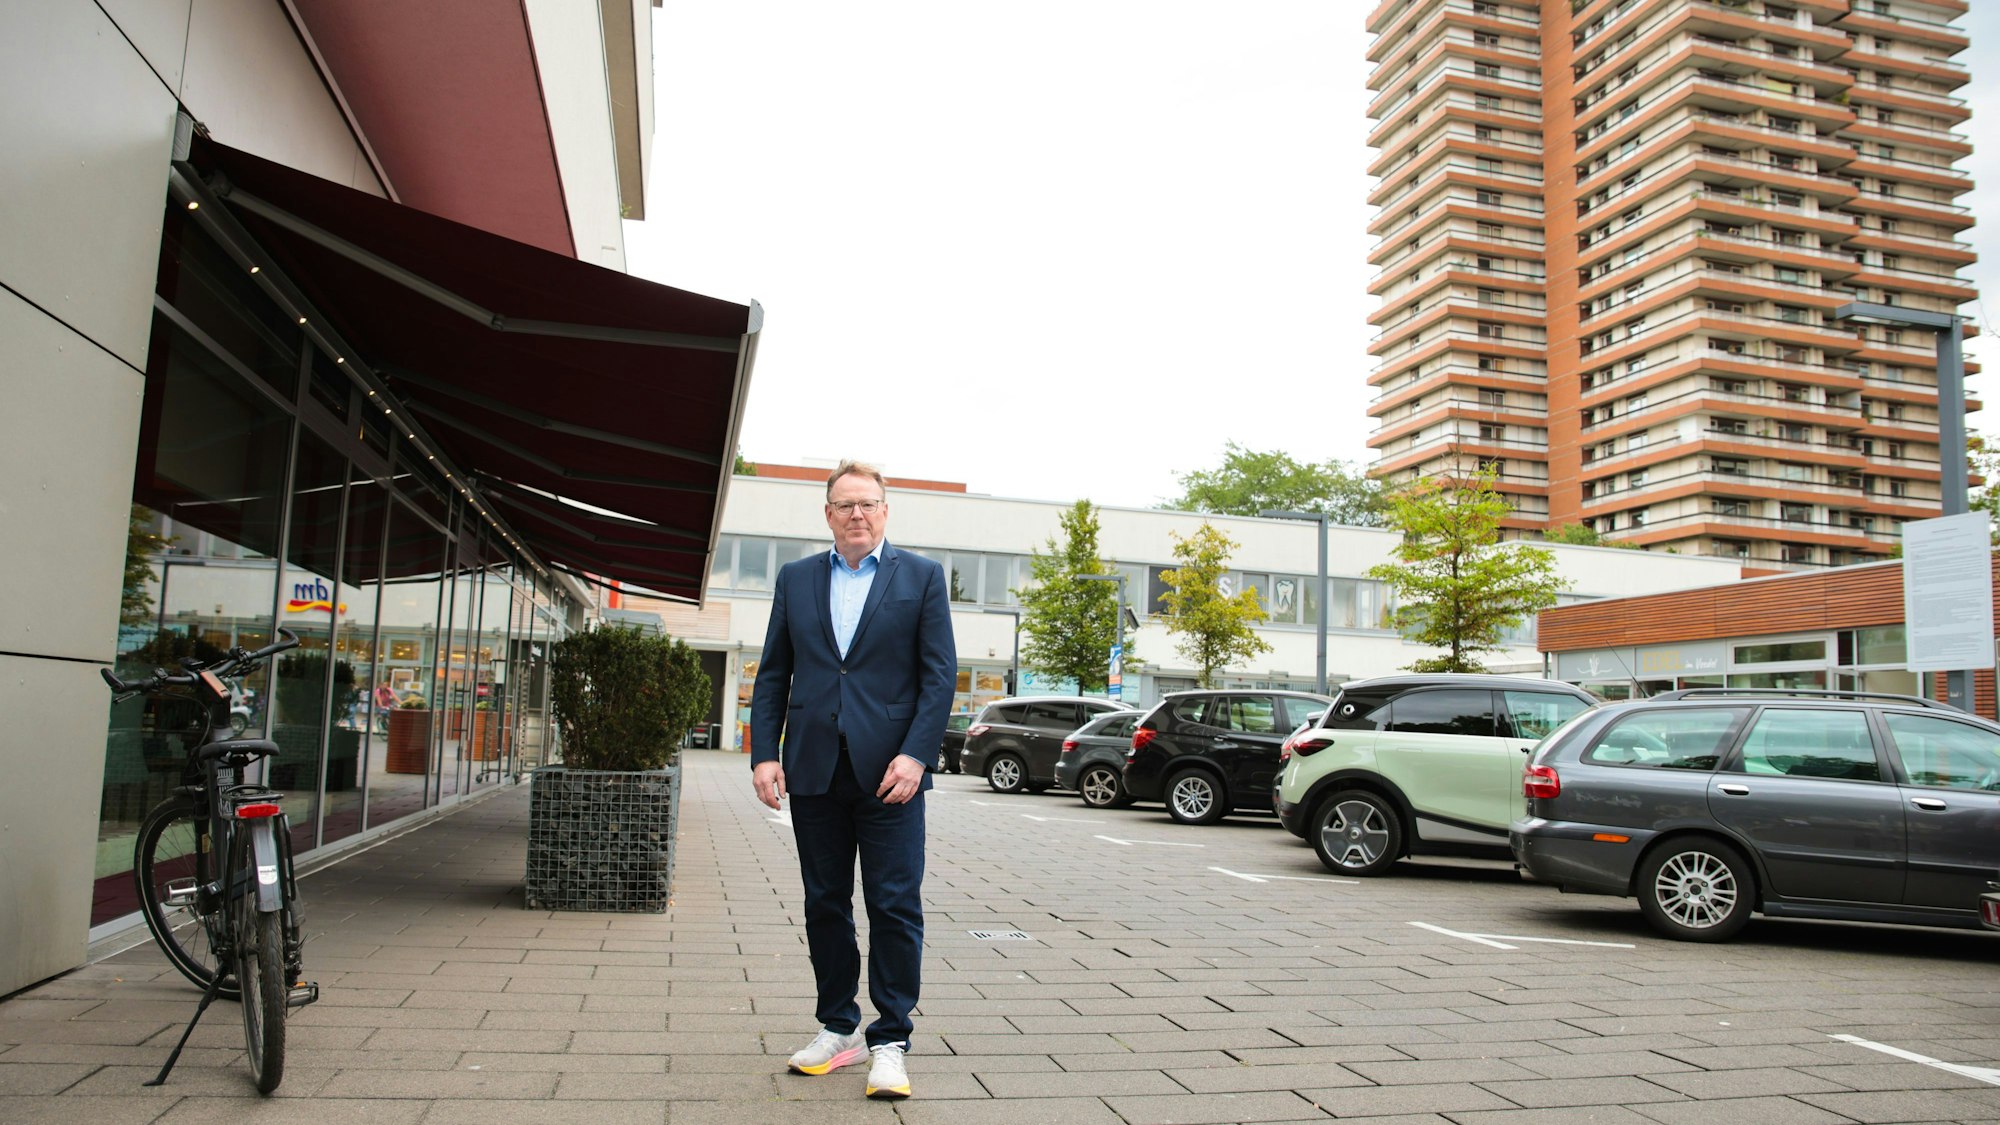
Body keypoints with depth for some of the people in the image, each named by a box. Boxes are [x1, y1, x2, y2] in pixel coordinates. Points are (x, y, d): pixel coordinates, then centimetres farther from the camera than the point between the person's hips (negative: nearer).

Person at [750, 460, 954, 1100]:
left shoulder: (921, 577, 4)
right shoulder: (795, 580, 12)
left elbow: (939, 674, -2)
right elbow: (773, 675, 11)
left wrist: (915, 754, -13)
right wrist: (764, 753, 0)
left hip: (888, 770, -3)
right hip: (814, 770, 3)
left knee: (895, 905, -2)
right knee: (825, 903, 11)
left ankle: (890, 1042, 8)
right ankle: (839, 1029, 24)